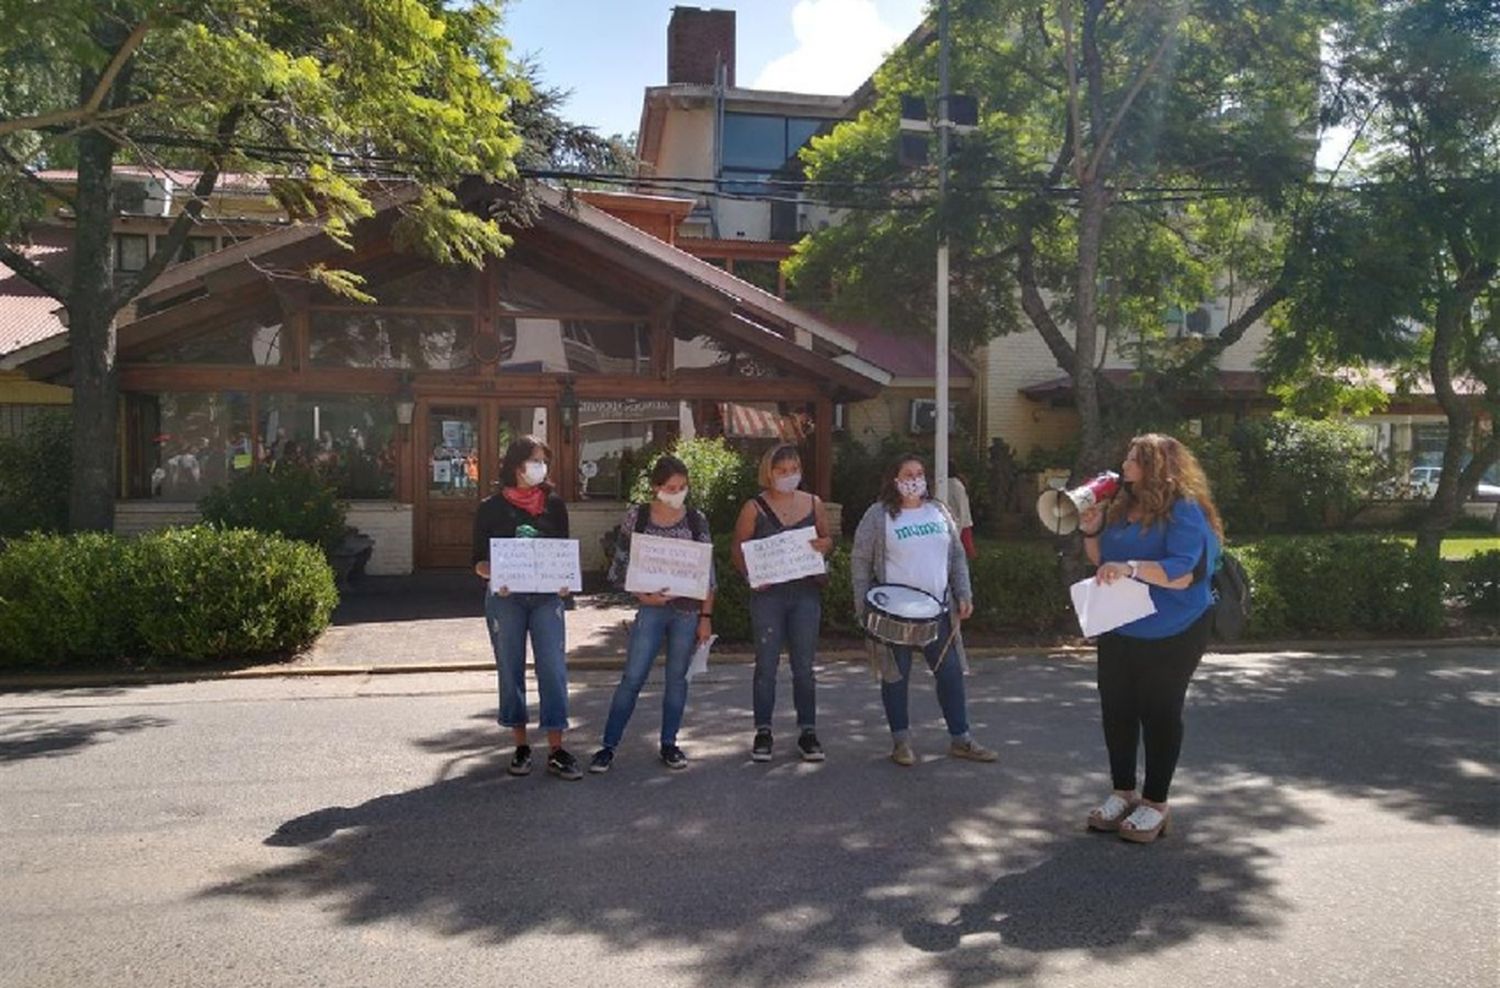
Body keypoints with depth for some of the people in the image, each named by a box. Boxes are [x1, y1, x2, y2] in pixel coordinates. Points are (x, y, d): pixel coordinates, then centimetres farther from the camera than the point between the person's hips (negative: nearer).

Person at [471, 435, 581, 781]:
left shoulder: (554, 503, 7)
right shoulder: (492, 507, 2)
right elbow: (479, 560, 2)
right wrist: (493, 574, -19)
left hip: (547, 596, 1)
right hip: (505, 597, -1)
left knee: (553, 669, -5)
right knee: (511, 671, 6)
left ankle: (556, 750, 1)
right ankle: (521, 746, 19)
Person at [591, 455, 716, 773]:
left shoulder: (697, 520, 1)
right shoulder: (637, 516, -2)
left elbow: (707, 573, 3)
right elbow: (622, 564, 1)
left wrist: (706, 616, 0)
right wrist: (641, 595, -12)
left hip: (688, 610, 2)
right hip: (651, 608, -1)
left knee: (677, 678, 10)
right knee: (632, 678, -2)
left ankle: (669, 744, 23)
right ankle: (608, 745, 8)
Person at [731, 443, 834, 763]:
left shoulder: (814, 503, 8)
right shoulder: (754, 508, 0)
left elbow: (828, 540, 16)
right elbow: (738, 551, 1)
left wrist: (823, 545, -7)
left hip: (806, 592, 2)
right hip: (768, 593, -2)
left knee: (804, 665, 7)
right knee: (766, 665, 4)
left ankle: (807, 731, 16)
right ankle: (763, 731, 16)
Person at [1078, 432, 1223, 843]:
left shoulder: (1184, 511, -15)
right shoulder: (1122, 508, 9)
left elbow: (1184, 573, -26)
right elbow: (1102, 562, 18)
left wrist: (1132, 568, -37)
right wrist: (1092, 532, 0)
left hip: (1169, 636, -7)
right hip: (1118, 632, 8)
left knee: (1160, 715, 4)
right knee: (1117, 711, 12)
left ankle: (1155, 805, 17)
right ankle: (1123, 793, 27)